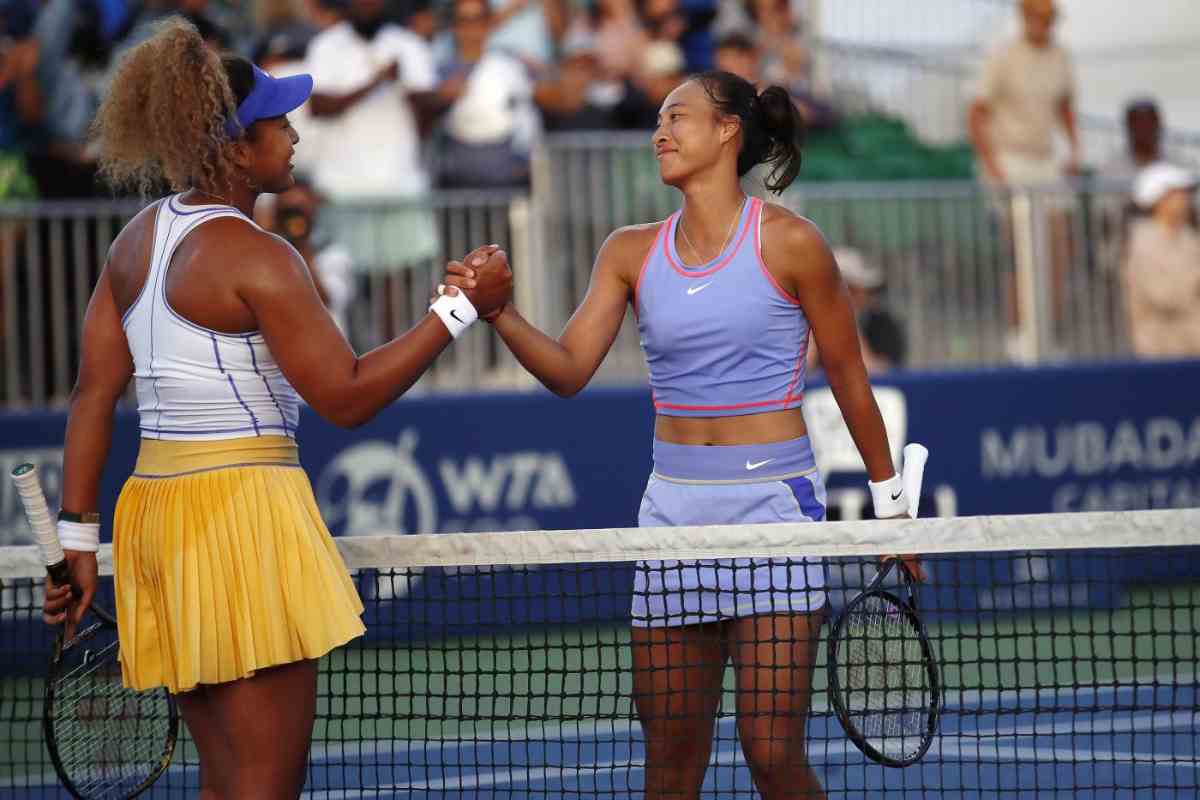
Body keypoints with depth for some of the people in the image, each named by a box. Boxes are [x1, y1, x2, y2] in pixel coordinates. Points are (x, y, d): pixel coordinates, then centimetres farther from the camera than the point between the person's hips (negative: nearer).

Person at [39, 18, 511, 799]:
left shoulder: (139, 239, 11)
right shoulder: (256, 257, -13)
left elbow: (93, 394, 11)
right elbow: (347, 396, -12)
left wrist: (78, 535, 14)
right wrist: (459, 308, -7)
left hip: (156, 497, 9)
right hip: (242, 506, -9)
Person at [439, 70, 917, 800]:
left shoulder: (789, 243, -5)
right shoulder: (633, 253, 7)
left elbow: (847, 371, 3)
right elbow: (569, 370, -1)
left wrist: (890, 499, 7)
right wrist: (500, 313, -19)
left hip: (774, 501, -4)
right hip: (674, 506, 5)